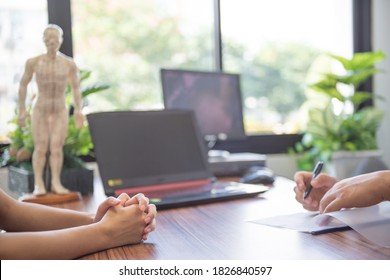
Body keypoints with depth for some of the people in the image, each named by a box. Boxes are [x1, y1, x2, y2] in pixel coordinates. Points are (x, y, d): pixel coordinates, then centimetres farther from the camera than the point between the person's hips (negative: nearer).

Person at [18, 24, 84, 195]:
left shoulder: (69, 64, -3)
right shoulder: (33, 62, -4)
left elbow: (76, 88, 8)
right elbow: (23, 85, 4)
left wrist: (78, 110, 4)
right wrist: (22, 109, 2)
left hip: (60, 112, 1)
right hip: (40, 111, 0)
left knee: (57, 148, -2)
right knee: (40, 148, -2)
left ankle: (56, 183, 4)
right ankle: (38, 184, 4)